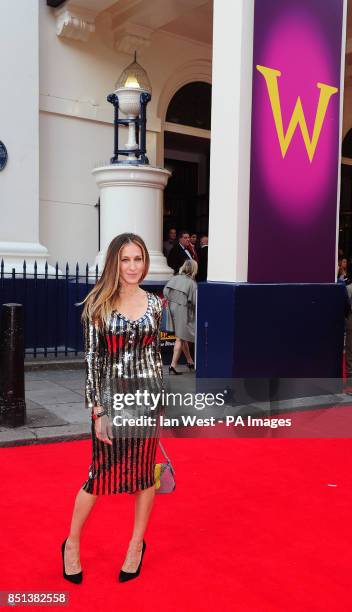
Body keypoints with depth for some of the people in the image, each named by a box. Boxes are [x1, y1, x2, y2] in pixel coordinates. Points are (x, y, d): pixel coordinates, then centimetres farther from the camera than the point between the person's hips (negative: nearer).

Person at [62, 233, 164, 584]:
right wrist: (98, 411, -11)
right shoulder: (98, 304, -6)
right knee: (101, 474, 5)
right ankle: (72, 544, 29)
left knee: (145, 473, 11)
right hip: (111, 396, -2)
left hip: (147, 393, 3)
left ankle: (137, 545, 31)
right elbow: (92, 358, -7)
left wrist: (162, 401, 10)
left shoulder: (154, 304, 3)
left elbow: (155, 353, 10)